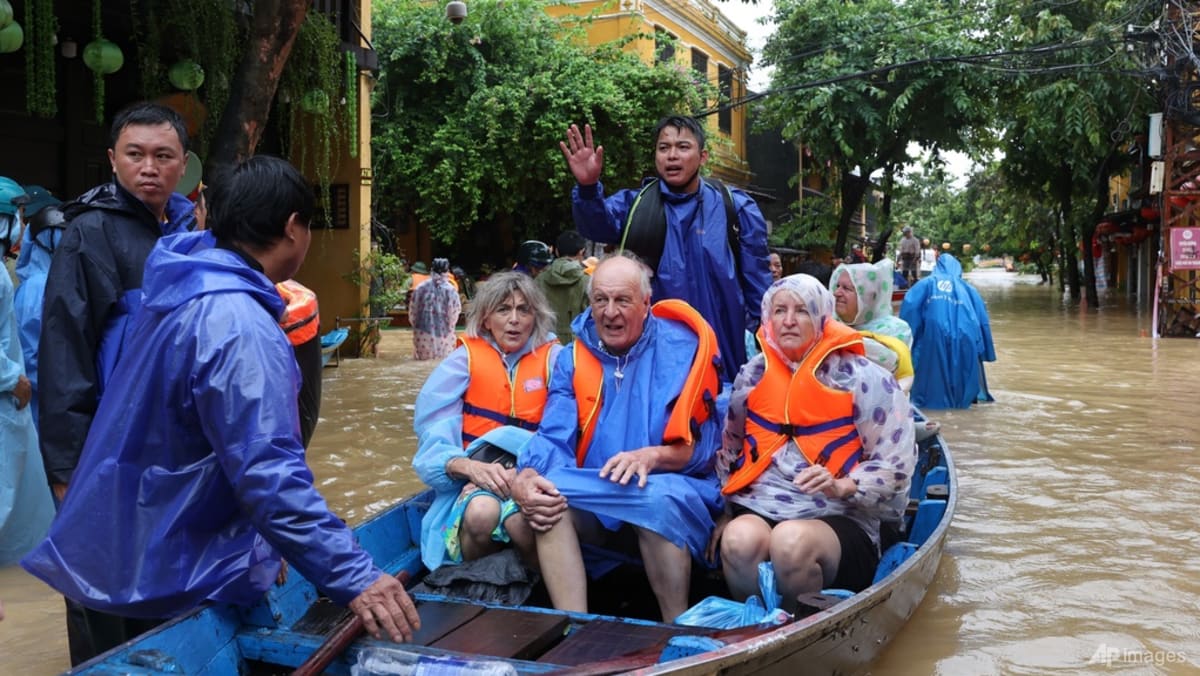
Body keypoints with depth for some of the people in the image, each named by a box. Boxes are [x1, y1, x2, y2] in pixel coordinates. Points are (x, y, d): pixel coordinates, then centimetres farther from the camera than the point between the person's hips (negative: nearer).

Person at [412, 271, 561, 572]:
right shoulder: (465, 359, 4)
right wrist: (471, 467, -23)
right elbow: (434, 439, -3)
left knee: (521, 521, -34)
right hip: (475, 480, 1)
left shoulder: (553, 359, 3)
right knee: (482, 512, -33)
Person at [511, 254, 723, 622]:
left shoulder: (681, 348, -4)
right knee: (546, 492, -26)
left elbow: (698, 444, -9)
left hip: (674, 488, -3)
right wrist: (525, 478, -25)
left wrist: (653, 456, -31)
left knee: (658, 496, -36)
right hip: (597, 501, 3)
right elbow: (554, 438, -2)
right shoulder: (573, 358, 8)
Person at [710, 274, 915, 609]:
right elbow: (729, 453, 24)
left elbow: (895, 465, -1)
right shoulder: (753, 375, 14)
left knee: (792, 541, -36)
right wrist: (726, 512, 14)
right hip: (755, 510, 3)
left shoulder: (862, 379, 0)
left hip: (836, 520, -2)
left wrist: (841, 486, -16)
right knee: (739, 539, -33)